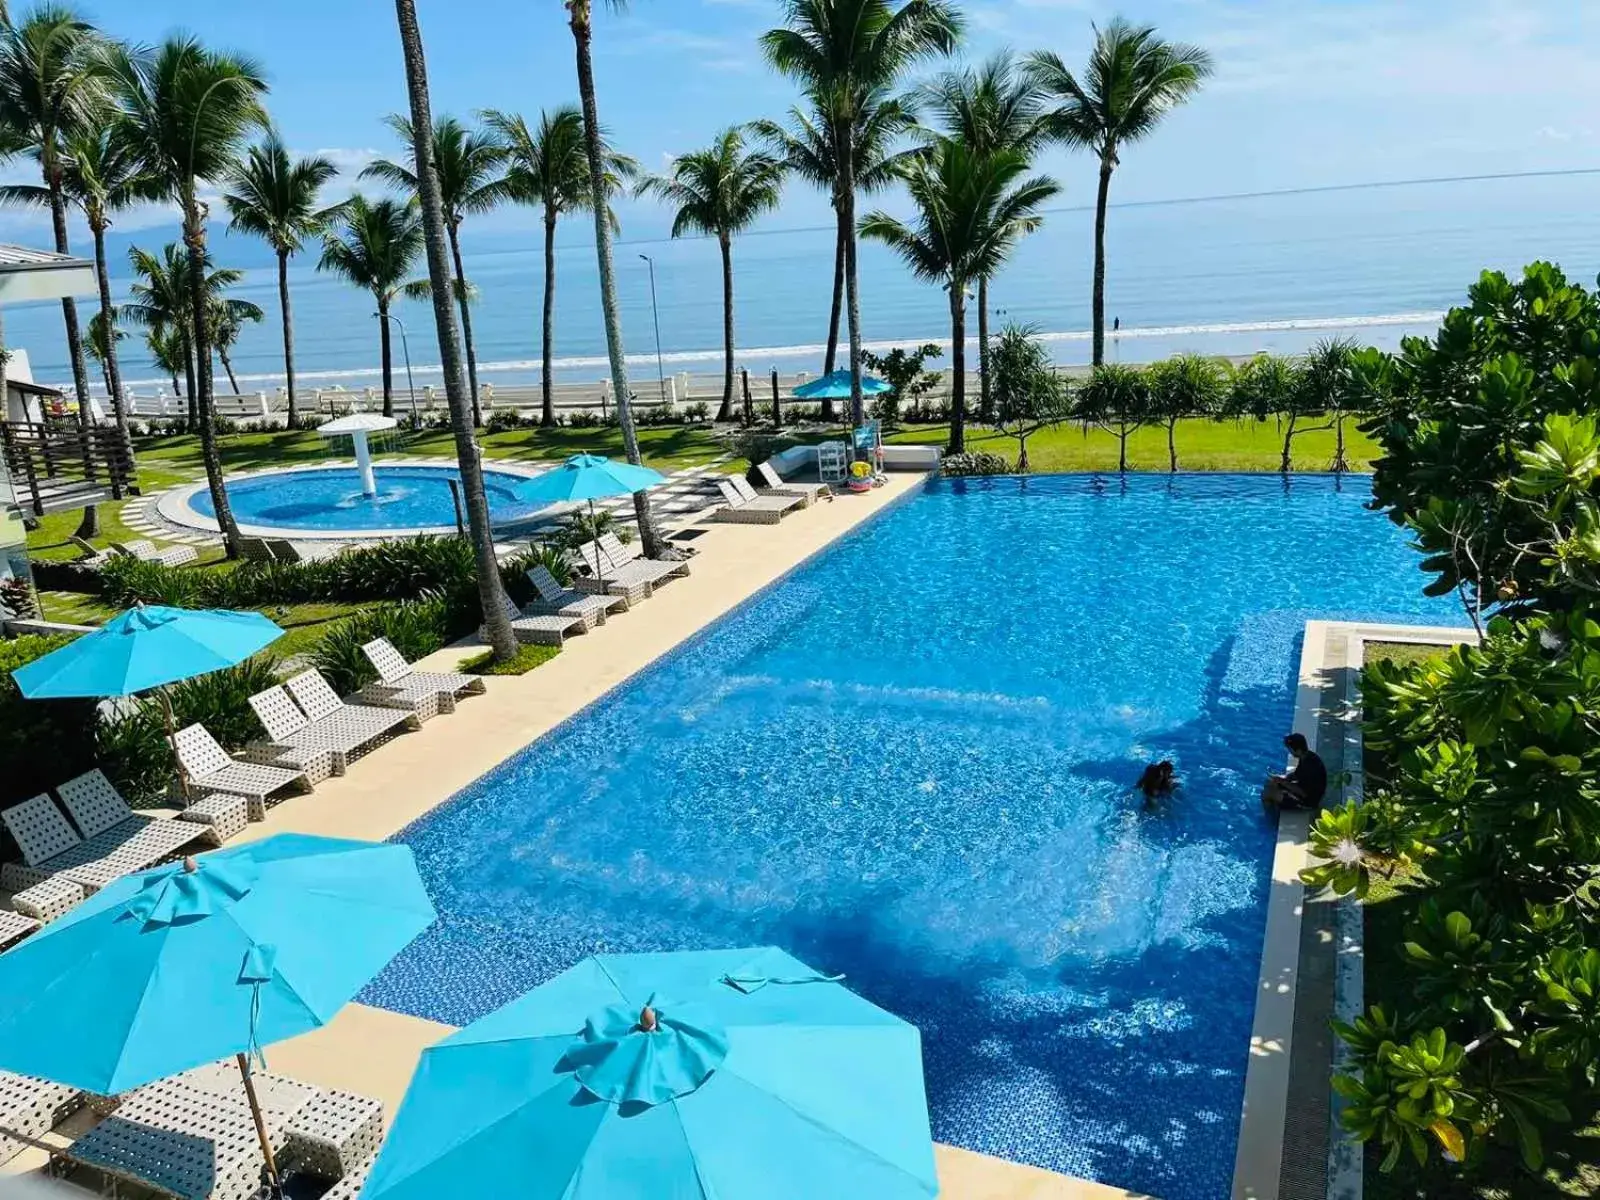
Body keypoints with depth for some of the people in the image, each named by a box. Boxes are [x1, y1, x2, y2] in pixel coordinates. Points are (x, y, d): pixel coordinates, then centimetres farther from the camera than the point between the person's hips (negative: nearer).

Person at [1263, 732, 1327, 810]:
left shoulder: (1310, 765, -33)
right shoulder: (1306, 757, -4)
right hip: (1303, 789, 10)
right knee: (1270, 784, 13)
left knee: (1267, 793, -10)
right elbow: (1296, 774, 14)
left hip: (1307, 800, -10)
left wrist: (1282, 782, -21)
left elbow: (1303, 793, -28)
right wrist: (1282, 778, -4)